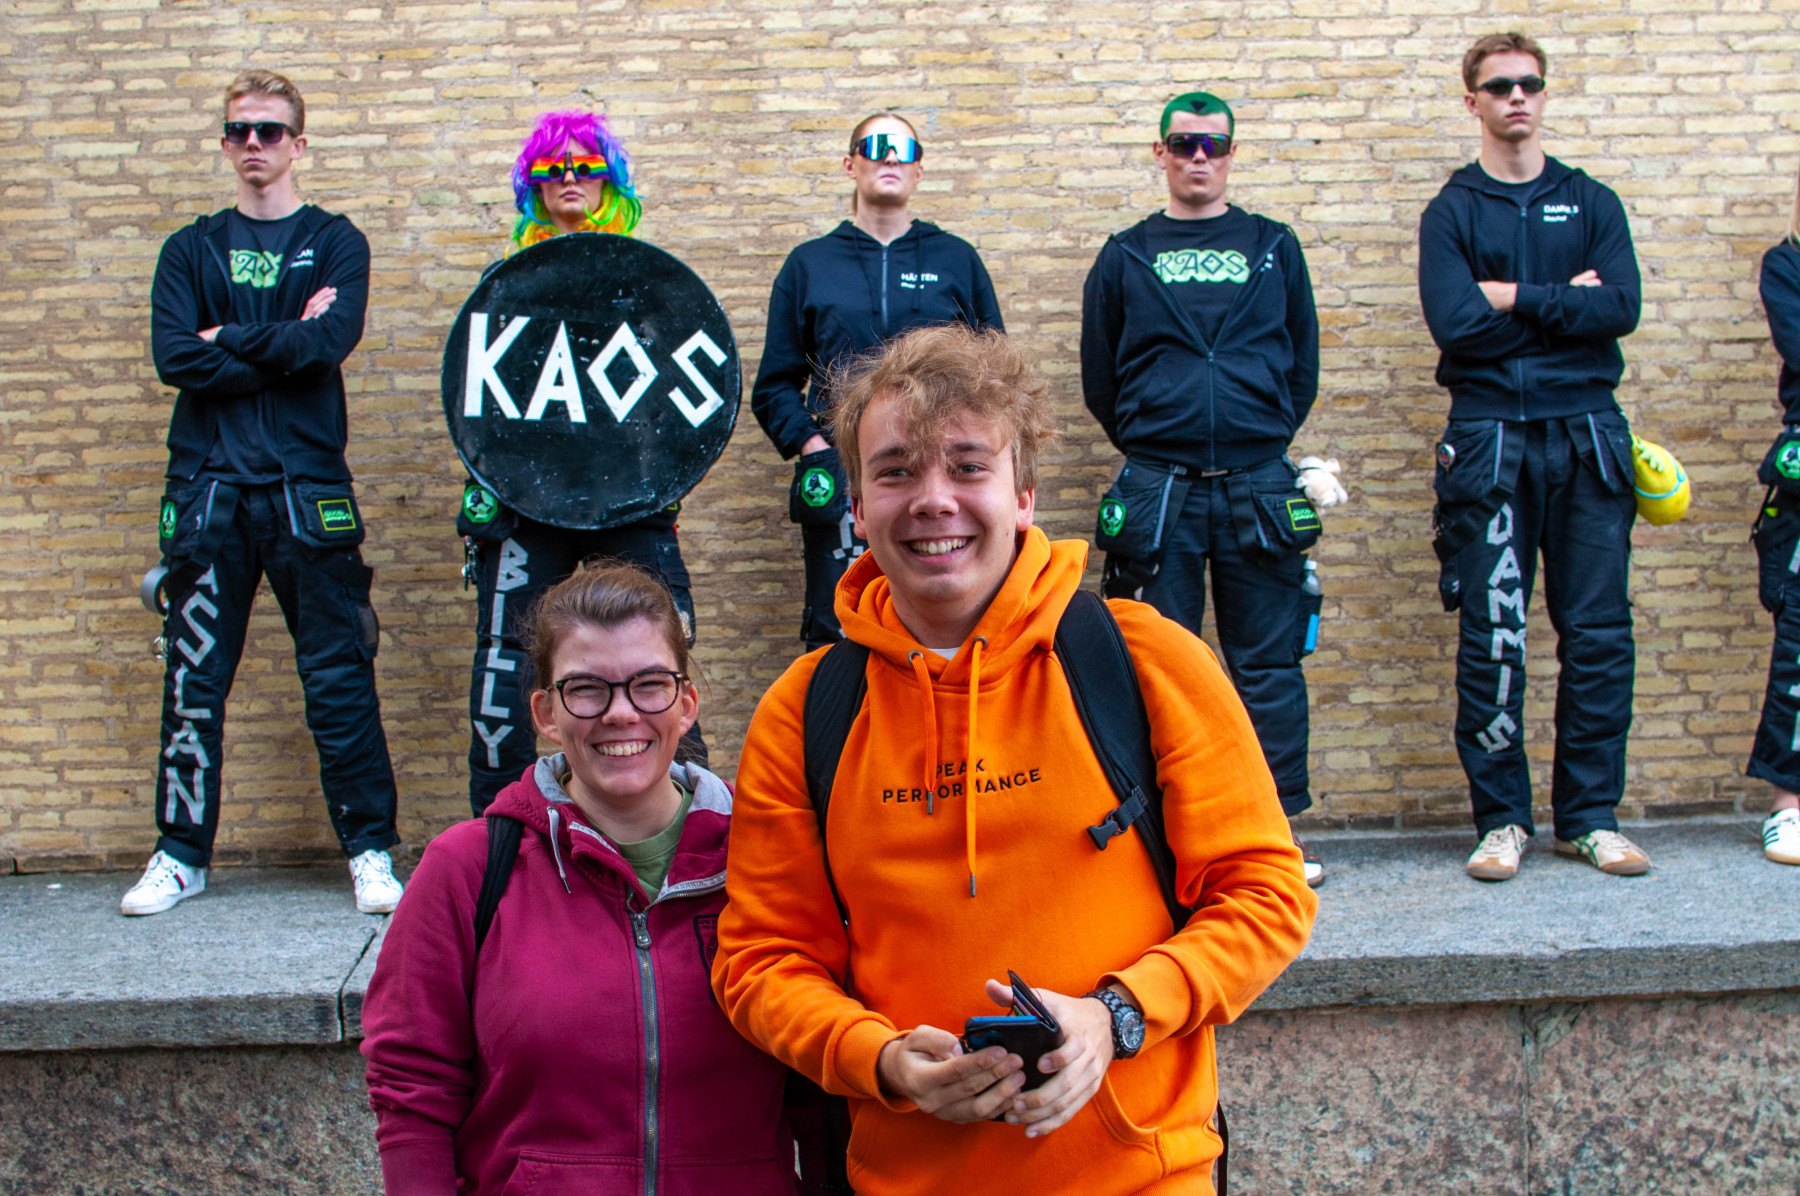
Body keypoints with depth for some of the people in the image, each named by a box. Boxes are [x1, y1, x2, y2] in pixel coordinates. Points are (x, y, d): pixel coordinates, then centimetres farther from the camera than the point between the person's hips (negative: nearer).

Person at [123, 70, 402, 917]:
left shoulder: (334, 242, 9)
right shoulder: (191, 249, 14)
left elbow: (332, 340, -10)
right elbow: (173, 357, -3)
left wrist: (230, 339, -4)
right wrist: (284, 345, -7)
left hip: (306, 484, -2)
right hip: (207, 485, 2)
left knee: (339, 679, -1)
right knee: (194, 679, 6)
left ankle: (370, 851, 7)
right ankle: (181, 854, 17)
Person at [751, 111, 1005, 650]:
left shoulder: (957, 259, 14)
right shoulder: (810, 264, 14)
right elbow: (775, 384, 12)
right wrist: (810, 443, -4)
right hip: (841, 482, 0)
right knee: (837, 640, -3)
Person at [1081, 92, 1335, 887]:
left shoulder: (1273, 248, 12)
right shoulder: (1125, 257, 10)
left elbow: (1303, 364, 15)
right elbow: (1099, 380, 13)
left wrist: (1264, 444, 12)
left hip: (1260, 484, 1)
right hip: (1157, 491, 0)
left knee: (1269, 663, 3)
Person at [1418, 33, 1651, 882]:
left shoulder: (1592, 203, 13)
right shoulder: (1451, 214, 7)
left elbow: (1621, 308, -4)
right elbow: (1455, 322, -11)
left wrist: (1513, 297, -9)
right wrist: (1565, 302, -5)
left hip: (1588, 436, 2)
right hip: (1490, 440, -2)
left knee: (1599, 634, 1)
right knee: (1492, 637, -2)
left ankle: (1591, 817, 11)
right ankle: (1501, 819, 7)